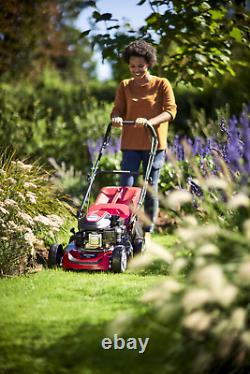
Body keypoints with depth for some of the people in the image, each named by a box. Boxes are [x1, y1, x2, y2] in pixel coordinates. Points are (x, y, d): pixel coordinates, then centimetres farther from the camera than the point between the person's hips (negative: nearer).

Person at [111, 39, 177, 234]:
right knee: (126, 185, -7)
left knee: (151, 187, 1)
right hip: (130, 144, 2)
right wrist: (116, 117, -20)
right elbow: (118, 109, 6)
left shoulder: (162, 84, 1)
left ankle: (148, 231, 8)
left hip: (154, 144, -2)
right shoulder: (125, 86, 10)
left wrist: (149, 122, -23)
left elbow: (170, 111, -7)